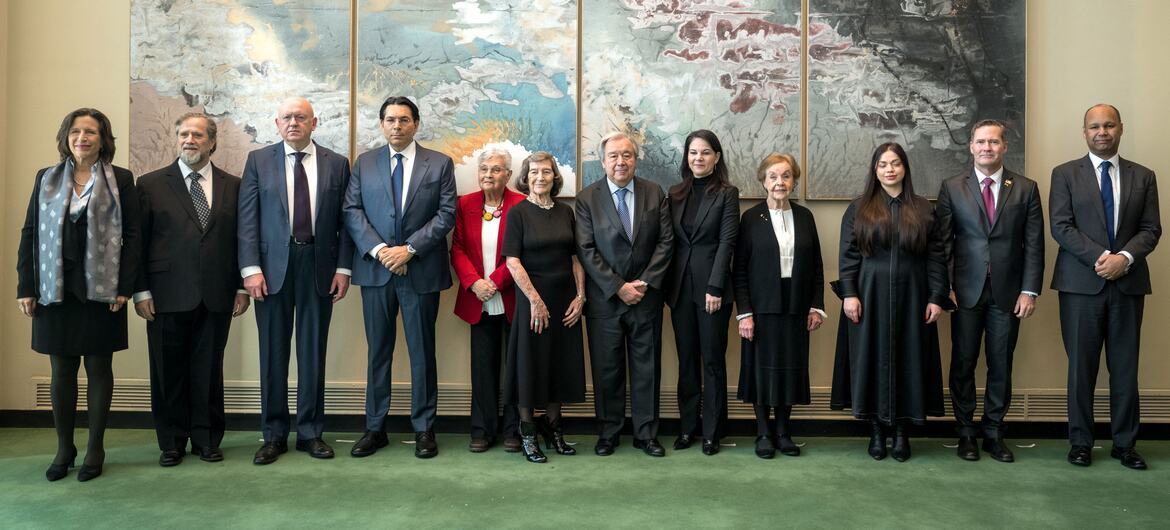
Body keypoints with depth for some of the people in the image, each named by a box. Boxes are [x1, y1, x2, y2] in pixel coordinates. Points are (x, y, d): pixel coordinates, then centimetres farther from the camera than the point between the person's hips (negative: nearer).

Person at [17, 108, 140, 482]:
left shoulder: (121, 180, 0)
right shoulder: (46, 179, 8)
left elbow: (131, 236, -2)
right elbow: (30, 234, 8)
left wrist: (125, 288, -9)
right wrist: (26, 287, 1)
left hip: (101, 291, -2)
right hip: (55, 291, 3)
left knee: (98, 368, 6)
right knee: (61, 371, 8)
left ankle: (95, 448, 16)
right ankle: (63, 449, 20)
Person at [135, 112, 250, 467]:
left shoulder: (233, 186, 8)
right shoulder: (151, 184, 4)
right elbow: (138, 242, 2)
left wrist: (242, 286, 3)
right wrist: (141, 291, -3)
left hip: (217, 296, 1)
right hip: (168, 295, -1)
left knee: (209, 371, 8)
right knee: (169, 372, 7)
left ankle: (207, 440, 20)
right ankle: (172, 443, 21)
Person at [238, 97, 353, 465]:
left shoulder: (337, 164, 6)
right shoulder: (258, 160, 5)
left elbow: (345, 220, 4)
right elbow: (247, 218, 0)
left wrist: (343, 268, -3)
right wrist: (251, 268, -8)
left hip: (319, 267, 0)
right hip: (273, 266, 0)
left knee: (314, 351, 7)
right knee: (273, 353, 6)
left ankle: (311, 432, 18)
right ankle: (274, 435, 17)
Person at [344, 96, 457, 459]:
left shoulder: (440, 164, 4)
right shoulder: (364, 163, 10)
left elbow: (446, 214, -3)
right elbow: (352, 211, 2)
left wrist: (409, 249, -13)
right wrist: (379, 249, -12)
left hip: (422, 271, -1)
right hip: (375, 270, 2)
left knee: (422, 351, 5)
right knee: (378, 351, 9)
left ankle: (424, 428, 16)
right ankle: (375, 428, 18)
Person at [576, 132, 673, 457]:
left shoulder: (655, 194, 5)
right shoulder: (587, 198, -1)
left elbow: (665, 241, 1)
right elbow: (586, 251, -7)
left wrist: (645, 282, -10)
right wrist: (618, 287, -13)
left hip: (646, 296, 2)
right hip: (604, 299, -1)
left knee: (647, 368, 8)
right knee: (606, 369, 6)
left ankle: (646, 434, 19)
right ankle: (608, 434, 19)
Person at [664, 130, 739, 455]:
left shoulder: (727, 194, -2)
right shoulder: (676, 194, 10)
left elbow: (727, 242, -8)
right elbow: (670, 241, 9)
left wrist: (715, 287, -14)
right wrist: (667, 285, 2)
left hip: (712, 286, -4)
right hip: (680, 287, 4)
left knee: (713, 360, 3)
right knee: (686, 359, 10)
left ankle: (712, 432, 12)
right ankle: (687, 426, 20)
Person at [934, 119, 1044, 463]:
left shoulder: (1026, 189, 5)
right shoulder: (952, 188, 4)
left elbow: (1034, 244, 2)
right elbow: (943, 242, 2)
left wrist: (1030, 290, -4)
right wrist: (945, 287, -5)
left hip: (1008, 292, 1)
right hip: (966, 291, 0)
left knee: (1001, 366, 7)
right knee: (963, 364, 4)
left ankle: (994, 433, 19)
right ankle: (966, 433, 16)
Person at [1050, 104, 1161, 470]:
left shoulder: (1143, 176, 10)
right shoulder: (1065, 174, 3)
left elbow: (1151, 229, 5)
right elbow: (1060, 226, -5)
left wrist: (1124, 257, -14)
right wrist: (1100, 257, -15)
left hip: (1129, 283, 2)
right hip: (1081, 284, -2)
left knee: (1125, 368, 6)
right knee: (1081, 367, 4)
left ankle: (1125, 443, 17)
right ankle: (1080, 442, 14)